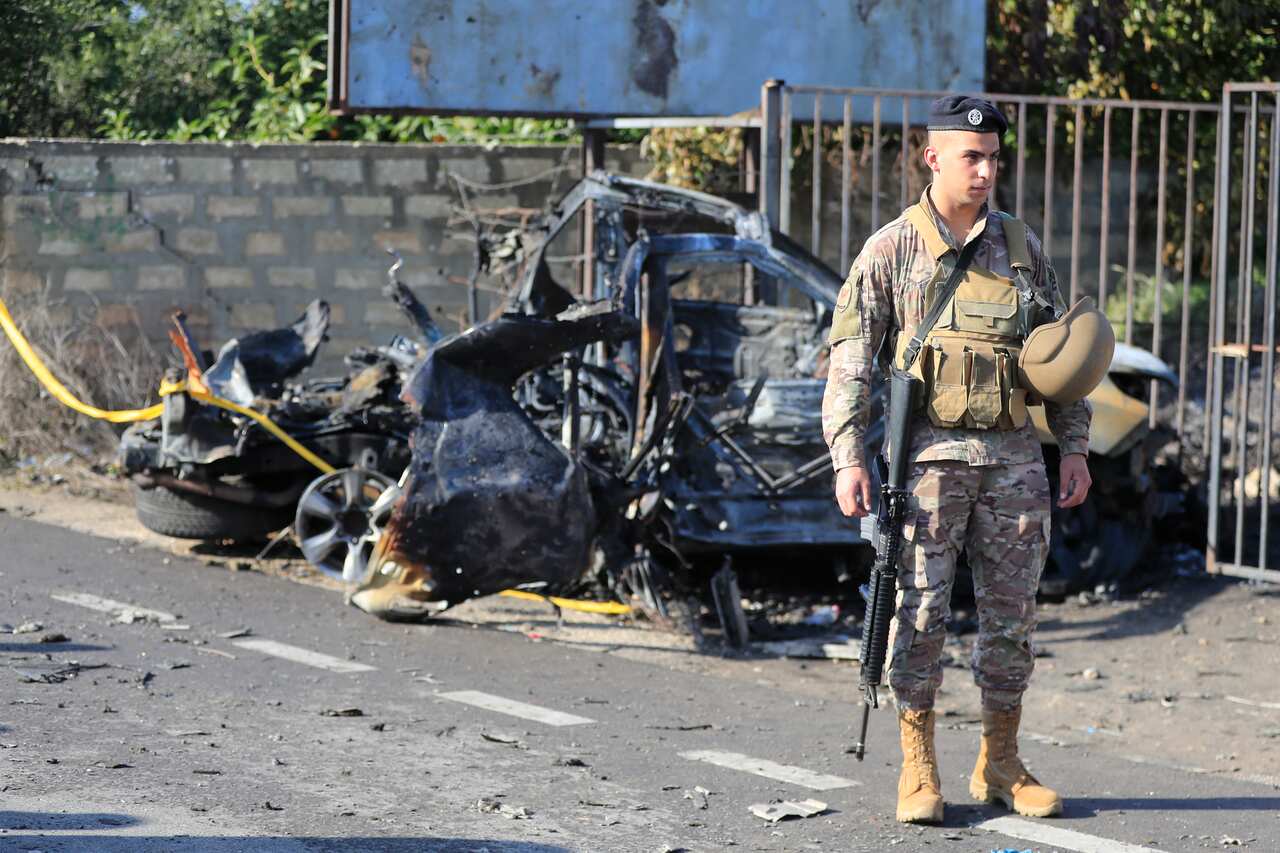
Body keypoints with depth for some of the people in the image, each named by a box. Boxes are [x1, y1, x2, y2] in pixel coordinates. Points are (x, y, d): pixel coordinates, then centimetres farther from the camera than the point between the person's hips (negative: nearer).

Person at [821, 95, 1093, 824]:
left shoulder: (1021, 245, 10)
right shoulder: (892, 250, -1)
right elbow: (851, 360, -3)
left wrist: (1075, 447, 10)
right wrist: (849, 458, -11)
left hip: (1014, 457, 4)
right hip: (930, 455, -3)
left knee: (1013, 614, 6)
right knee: (922, 611, -3)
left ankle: (1001, 765, 17)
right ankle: (919, 771, 4)